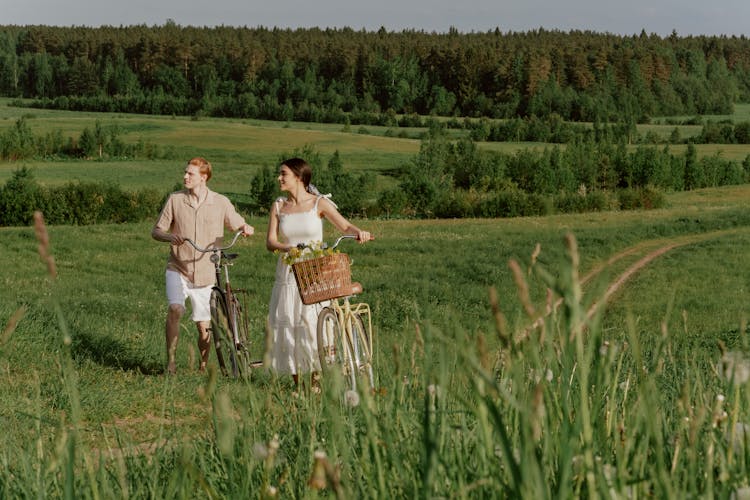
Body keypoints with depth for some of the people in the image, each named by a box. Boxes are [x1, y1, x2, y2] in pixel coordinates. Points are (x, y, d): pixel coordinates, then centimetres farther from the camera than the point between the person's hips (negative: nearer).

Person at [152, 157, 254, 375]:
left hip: (206, 274, 1)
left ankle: (203, 367, 26)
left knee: (204, 327, 4)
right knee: (175, 309, -25)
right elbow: (156, 231, 3)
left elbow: (239, 225, 7)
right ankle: (171, 359, -12)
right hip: (178, 268, -1)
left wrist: (246, 228, -18)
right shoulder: (175, 200, -1)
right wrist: (170, 237, -19)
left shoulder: (220, 203, -2)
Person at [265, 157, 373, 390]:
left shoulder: (319, 203, -1)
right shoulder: (278, 206, 7)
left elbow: (345, 226, -7)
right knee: (285, 325, -1)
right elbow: (270, 241, 0)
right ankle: (296, 382, 10)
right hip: (288, 273, 3)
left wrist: (359, 232, -29)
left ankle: (316, 379, 2)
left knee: (312, 323, -11)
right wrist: (288, 248, -21)